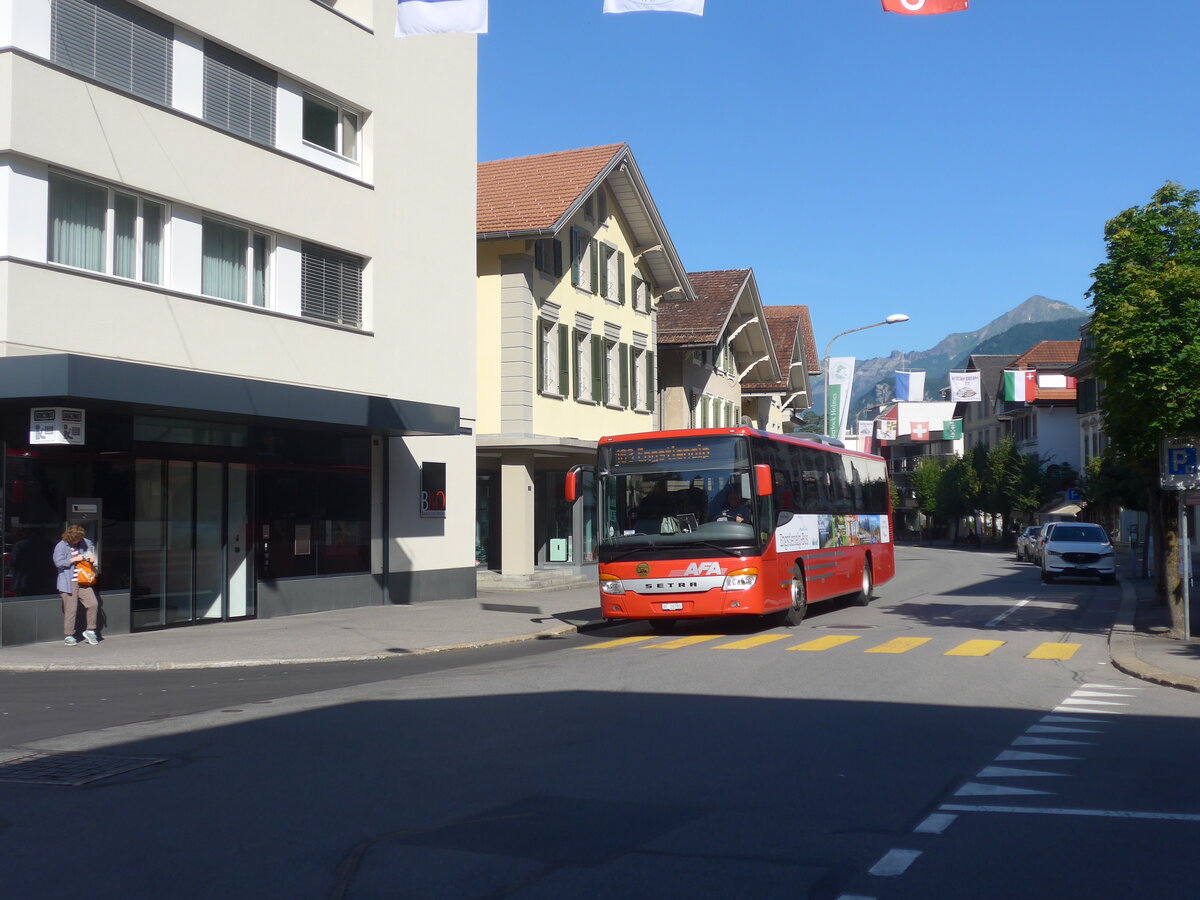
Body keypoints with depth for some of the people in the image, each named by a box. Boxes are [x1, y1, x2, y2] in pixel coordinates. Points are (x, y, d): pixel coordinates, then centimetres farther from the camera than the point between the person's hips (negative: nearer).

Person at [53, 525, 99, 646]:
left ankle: (90, 631, 8)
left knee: (93, 604, -5)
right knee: (71, 609, -5)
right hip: (69, 583, -6)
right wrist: (74, 559, -16)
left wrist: (91, 554, 14)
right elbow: (58, 563, -15)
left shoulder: (82, 542, 12)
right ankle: (68, 636, 8)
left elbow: (90, 545, 33)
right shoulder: (61, 546, -7)